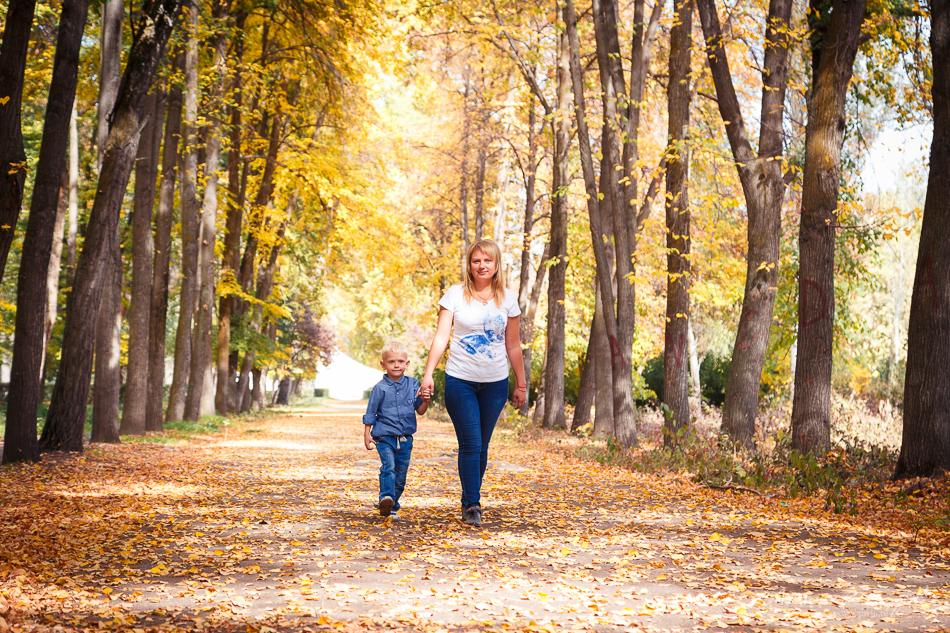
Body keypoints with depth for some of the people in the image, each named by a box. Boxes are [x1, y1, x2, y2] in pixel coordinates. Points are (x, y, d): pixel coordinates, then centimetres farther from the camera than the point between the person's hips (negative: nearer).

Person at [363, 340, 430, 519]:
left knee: (401, 475, 8)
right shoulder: (380, 388, -4)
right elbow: (370, 414, 3)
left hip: (405, 439, 3)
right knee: (388, 466, -25)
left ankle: (392, 507, 21)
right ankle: (386, 498, -38)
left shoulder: (412, 384, 5)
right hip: (385, 437, -3)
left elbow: (420, 411, 7)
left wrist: (425, 400, -14)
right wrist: (366, 435, 0)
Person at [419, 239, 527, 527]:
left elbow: (513, 346, 11)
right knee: (470, 446, -8)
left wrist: (521, 384, 12)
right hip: (460, 381, -2)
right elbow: (441, 336, -6)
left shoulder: (507, 298, 5)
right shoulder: (455, 294, -2)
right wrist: (428, 374, -16)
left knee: (481, 446, 7)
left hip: (495, 383, 2)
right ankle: (472, 507, -2)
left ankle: (469, 501, 23)